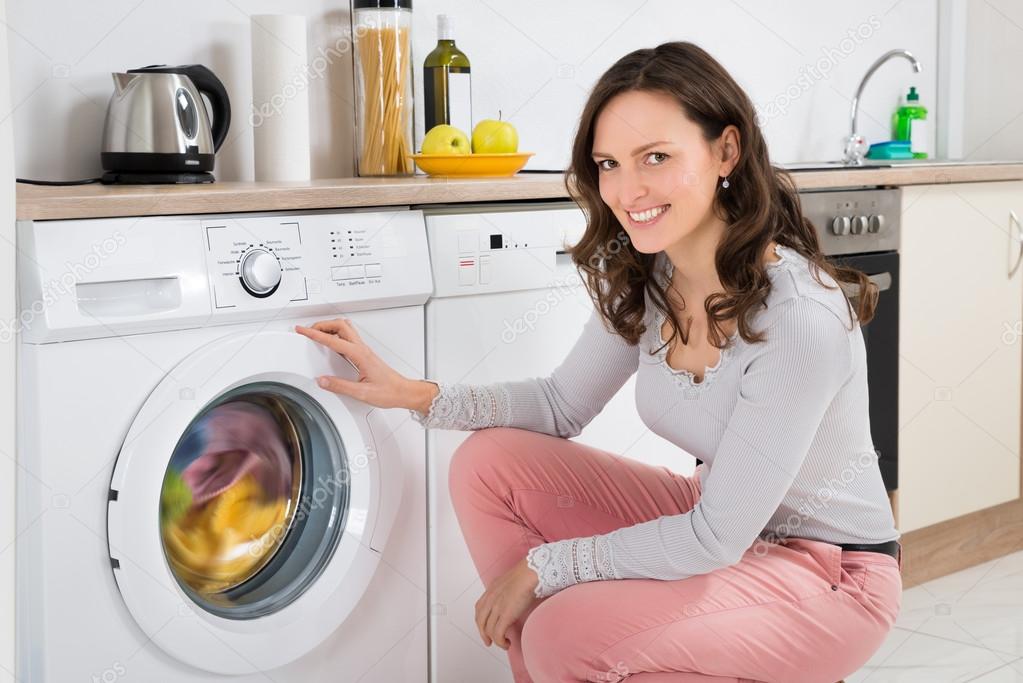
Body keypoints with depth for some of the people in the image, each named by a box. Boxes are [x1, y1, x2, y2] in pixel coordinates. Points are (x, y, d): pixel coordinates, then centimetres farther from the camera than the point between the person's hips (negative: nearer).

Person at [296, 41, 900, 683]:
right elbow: (564, 403, 7)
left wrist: (545, 566, -17)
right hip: (719, 523, 7)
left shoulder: (801, 318, -30)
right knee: (489, 464, -6)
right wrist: (413, 393, -6)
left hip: (832, 572, -7)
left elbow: (715, 539, -25)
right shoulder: (641, 278, -7)